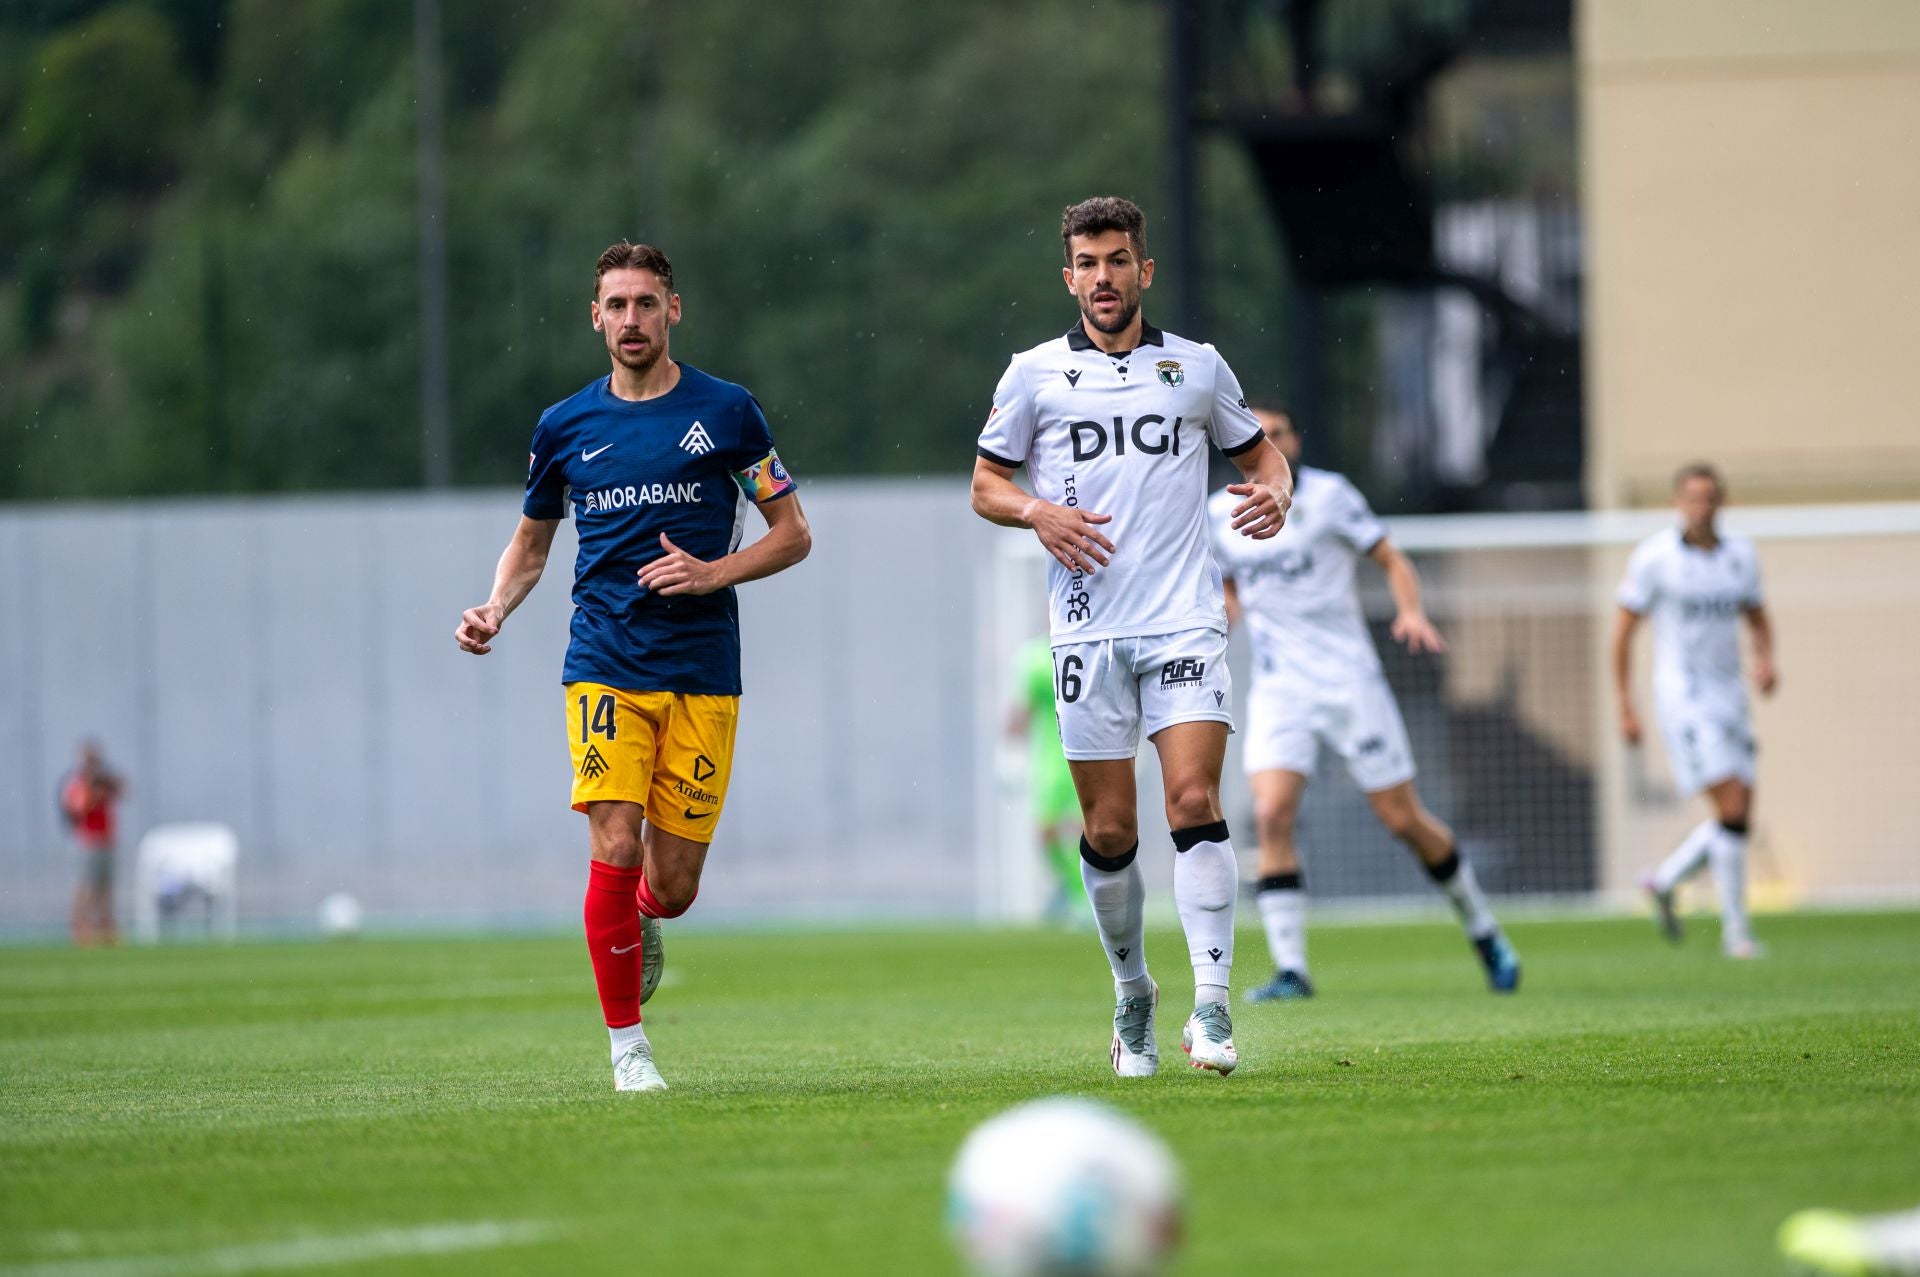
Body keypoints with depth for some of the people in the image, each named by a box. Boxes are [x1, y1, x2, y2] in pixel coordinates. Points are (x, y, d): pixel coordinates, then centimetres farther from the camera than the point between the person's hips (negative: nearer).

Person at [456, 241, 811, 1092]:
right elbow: (532, 540, 21)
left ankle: (640, 923, 39)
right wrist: (495, 610, 1)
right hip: (604, 664, 0)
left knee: (672, 886, 0)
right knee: (614, 848, -16)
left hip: (702, 672, 0)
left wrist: (714, 573, -10)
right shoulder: (565, 427, 8)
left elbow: (792, 534, 7)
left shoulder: (726, 412, 3)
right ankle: (626, 1043, -3)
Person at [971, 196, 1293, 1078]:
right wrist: (1037, 513, -8)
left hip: (1184, 621, 0)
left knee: (1194, 804, -15)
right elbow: (986, 483, 13)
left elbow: (1257, 451, 22)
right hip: (1089, 629, 1)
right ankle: (1132, 996, 22)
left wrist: (1275, 492, -1)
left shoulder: (1196, 367, 9)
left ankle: (1210, 1008, -16)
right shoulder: (1035, 375, 7)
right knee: (1108, 831, 2)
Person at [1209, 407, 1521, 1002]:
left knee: (1403, 818, 1)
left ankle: (1484, 933, 24)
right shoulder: (1219, 515, 5)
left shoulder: (1328, 494, -4)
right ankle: (1290, 970, -16)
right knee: (1272, 814, -19)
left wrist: (1412, 613, -17)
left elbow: (1392, 561, 1)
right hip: (1278, 690, 2)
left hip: (1349, 679, -2)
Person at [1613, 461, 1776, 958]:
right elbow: (1623, 629, -4)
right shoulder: (1654, 557, -9)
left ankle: (1664, 881, 27)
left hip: (1729, 694, 6)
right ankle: (1735, 928, -8)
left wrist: (1765, 661, -3)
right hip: (1682, 694, -6)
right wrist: (1625, 707, -6)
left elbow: (1758, 619, 18)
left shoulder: (1741, 555, 6)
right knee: (1731, 805, -16)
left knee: (1740, 815, 3)